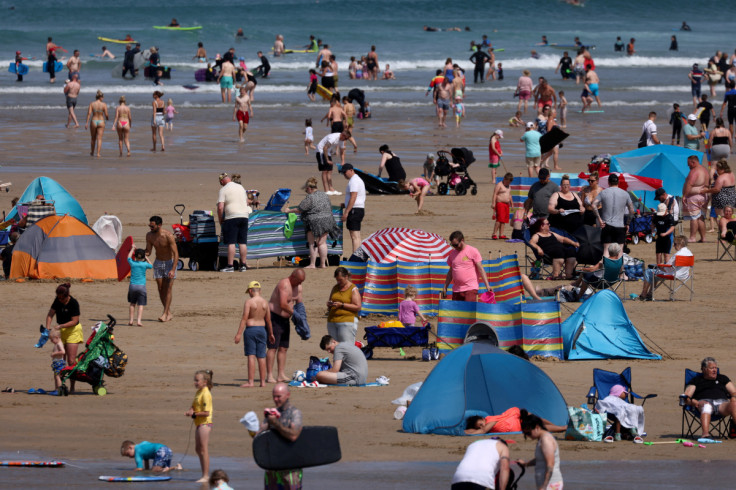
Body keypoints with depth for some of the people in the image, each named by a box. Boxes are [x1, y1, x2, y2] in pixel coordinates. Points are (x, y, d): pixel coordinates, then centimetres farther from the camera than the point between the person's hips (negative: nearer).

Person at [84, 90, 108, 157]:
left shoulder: (91, 104, -4)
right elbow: (106, 115, -6)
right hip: (101, 122, -1)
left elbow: (89, 113, -11)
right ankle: (98, 153, -9)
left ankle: (92, 152, 32)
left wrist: (86, 123, -11)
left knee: (93, 138, 18)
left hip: (93, 121, 1)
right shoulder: (104, 105, -7)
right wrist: (107, 118, 18)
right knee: (99, 139, 1)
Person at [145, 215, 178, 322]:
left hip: (169, 262, -5)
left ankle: (165, 313, -7)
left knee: (168, 288, -9)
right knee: (161, 289, 3)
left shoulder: (168, 236, -24)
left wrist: (173, 270, -28)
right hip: (158, 262, 5)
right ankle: (169, 313, 13)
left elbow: (176, 254, -22)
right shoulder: (149, 236, -8)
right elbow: (148, 252, 2)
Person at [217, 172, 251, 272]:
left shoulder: (223, 190, -4)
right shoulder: (241, 187, 15)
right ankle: (243, 265, 9)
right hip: (244, 215, 6)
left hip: (231, 217, -6)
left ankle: (230, 265, -8)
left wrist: (220, 220, 0)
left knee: (231, 243, -5)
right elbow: (247, 202, 25)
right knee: (243, 242, 8)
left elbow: (220, 207, -11)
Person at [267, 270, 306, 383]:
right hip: (274, 317, -9)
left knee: (283, 348, 9)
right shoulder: (284, 284, -20)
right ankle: (269, 376, -13)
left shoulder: (298, 286, 9)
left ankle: (281, 375, 13)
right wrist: (294, 313, -17)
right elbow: (283, 305, -28)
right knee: (272, 347, -11)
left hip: (285, 319, 9)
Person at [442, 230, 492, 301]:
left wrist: (487, 285, -13)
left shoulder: (473, 251, -3)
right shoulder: (452, 253, 14)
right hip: (456, 290, 6)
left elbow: (480, 269, -6)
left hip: (470, 288, -6)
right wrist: (445, 287, 20)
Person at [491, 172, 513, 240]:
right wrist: (493, 203, -20)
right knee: (499, 219, -15)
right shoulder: (499, 185, -7)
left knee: (504, 220, 6)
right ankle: (494, 234, -14)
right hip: (500, 203, -8)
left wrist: (511, 204, 28)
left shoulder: (508, 186, 18)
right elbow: (495, 194, -13)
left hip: (506, 204, 8)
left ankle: (501, 235, 8)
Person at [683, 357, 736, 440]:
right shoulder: (696, 380, 23)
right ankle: (705, 434, -60)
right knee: (706, 406, -41)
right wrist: (692, 401, -12)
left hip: (721, 402, 2)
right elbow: (686, 396, 11)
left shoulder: (722, 378, 30)